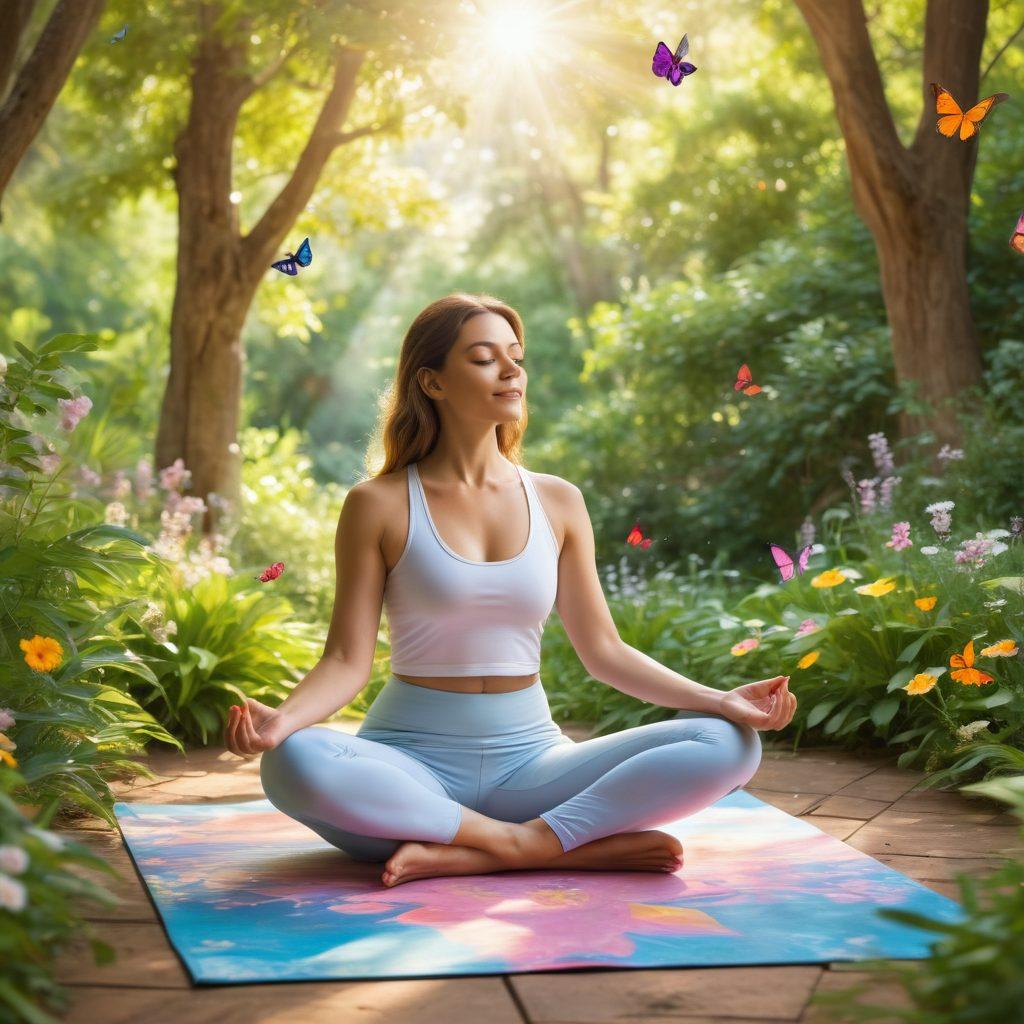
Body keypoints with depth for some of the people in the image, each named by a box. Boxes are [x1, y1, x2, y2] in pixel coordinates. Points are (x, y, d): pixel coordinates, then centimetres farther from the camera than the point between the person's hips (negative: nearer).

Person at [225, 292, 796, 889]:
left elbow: (604, 650, 9)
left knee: (729, 745, -18)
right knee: (295, 762, -37)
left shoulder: (558, 503, 8)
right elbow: (348, 660, -4)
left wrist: (721, 699, -3)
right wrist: (282, 718, -25)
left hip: (530, 758, 3)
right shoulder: (380, 506, -1)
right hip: (413, 761, -2)